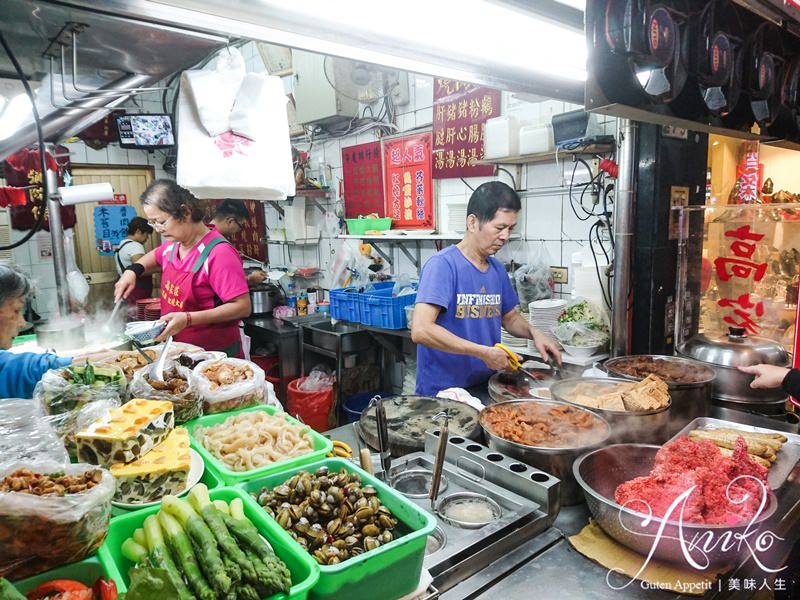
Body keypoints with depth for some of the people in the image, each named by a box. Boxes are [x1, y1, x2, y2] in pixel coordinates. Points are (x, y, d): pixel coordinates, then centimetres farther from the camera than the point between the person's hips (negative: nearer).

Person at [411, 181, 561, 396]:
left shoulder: (498, 269, 5)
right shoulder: (442, 265, -16)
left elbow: (510, 317, 19)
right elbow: (421, 330, -26)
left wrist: (533, 333, -1)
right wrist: (484, 352, -22)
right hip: (442, 393, -6)